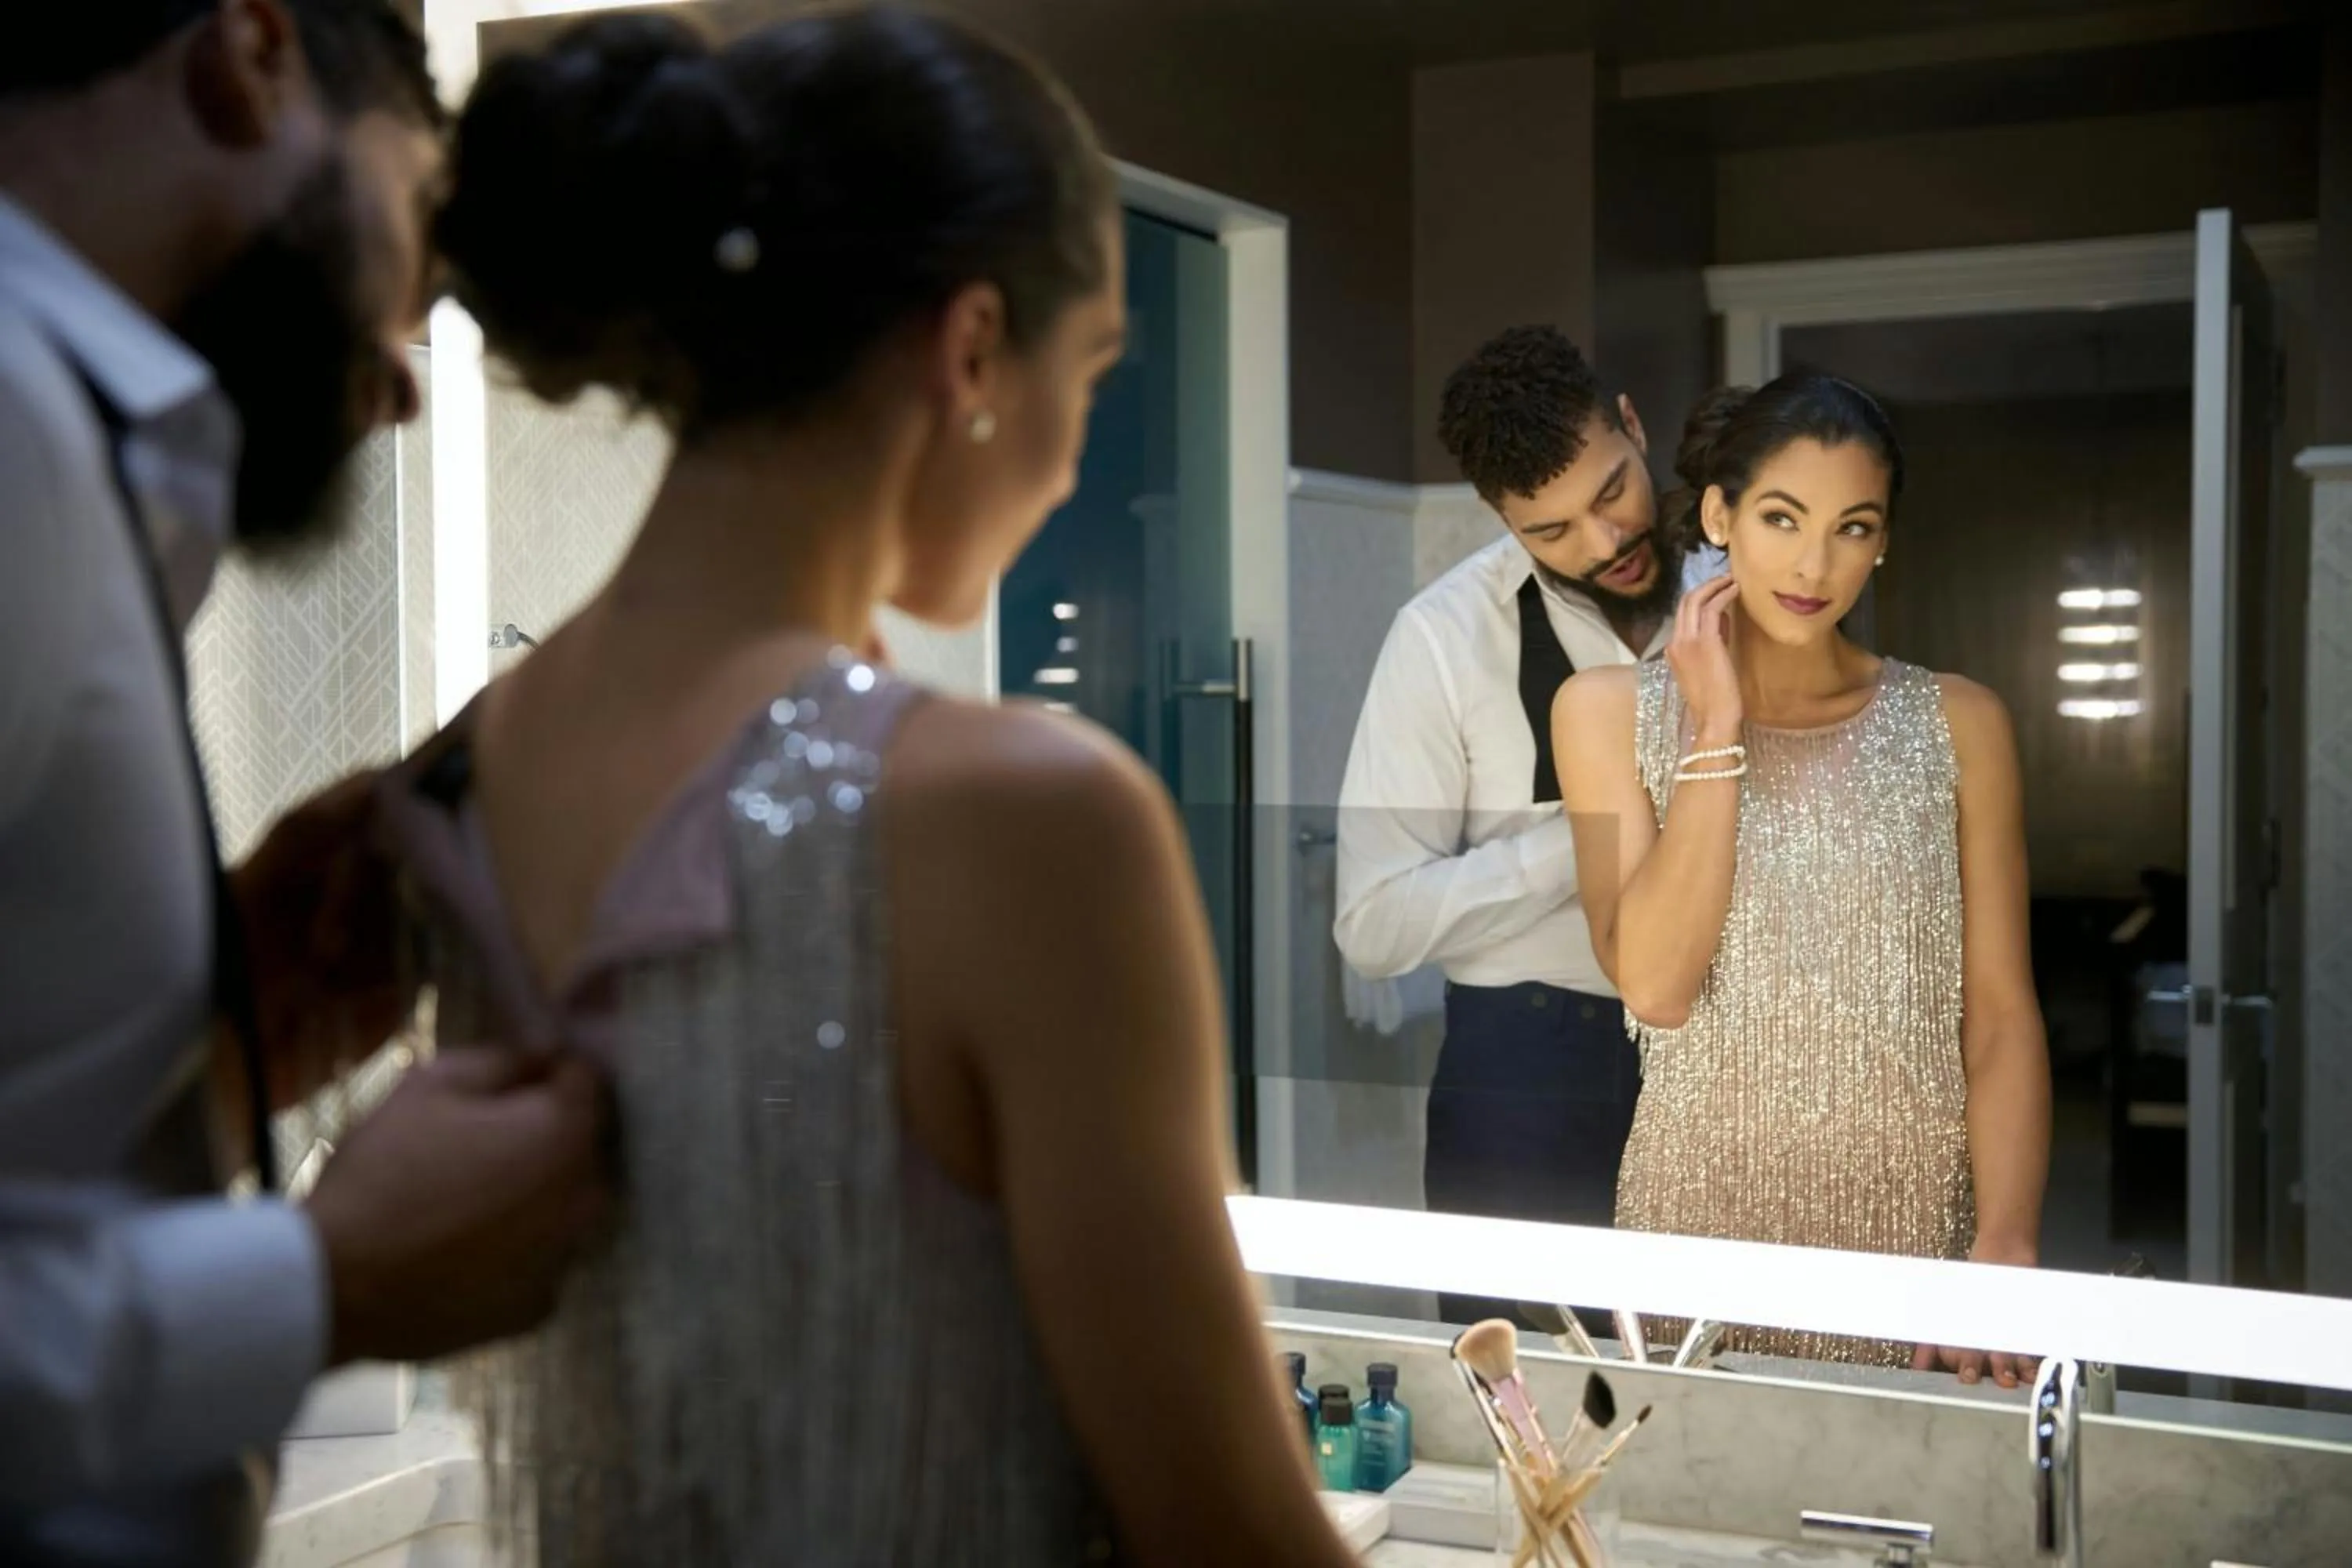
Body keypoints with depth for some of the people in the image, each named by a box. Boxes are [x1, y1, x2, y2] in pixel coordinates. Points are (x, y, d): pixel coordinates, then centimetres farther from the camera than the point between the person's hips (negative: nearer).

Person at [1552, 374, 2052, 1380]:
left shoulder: (1958, 724, 2)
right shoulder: (1612, 712, 0)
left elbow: (2003, 1015, -3)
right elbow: (1655, 983, -12)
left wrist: (2005, 1245, -17)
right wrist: (1717, 728, -12)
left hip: (1916, 1221, 1)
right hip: (1701, 1221, 0)